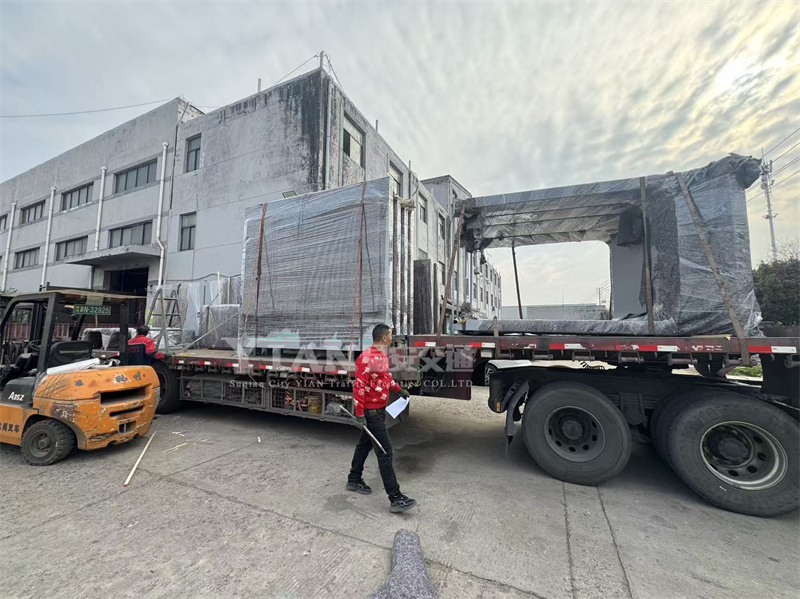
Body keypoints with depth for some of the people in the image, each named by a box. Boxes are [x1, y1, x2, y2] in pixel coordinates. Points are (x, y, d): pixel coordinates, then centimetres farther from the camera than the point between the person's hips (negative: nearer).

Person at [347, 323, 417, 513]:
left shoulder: (382, 355, 7)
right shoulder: (367, 358, -24)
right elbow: (359, 386, -24)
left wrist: (398, 389, 27)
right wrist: (360, 414, -24)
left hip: (379, 409, 10)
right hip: (371, 412, -10)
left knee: (365, 444, 21)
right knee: (385, 451, -6)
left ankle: (354, 480, 39)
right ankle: (395, 498, 2)